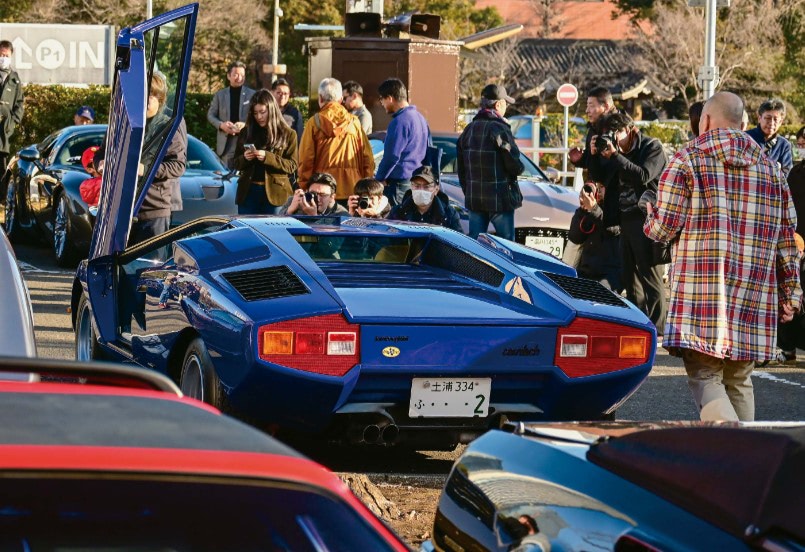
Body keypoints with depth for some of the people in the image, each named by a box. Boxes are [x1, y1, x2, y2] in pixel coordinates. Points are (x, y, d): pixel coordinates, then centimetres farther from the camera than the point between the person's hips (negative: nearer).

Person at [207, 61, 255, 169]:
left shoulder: (252, 94, 5)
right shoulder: (220, 95, 12)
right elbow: (210, 115, 14)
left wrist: (246, 125, -14)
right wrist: (221, 125, -6)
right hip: (226, 143, 2)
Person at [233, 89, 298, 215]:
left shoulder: (287, 134, 1)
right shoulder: (246, 132, 10)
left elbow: (293, 166, -4)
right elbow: (236, 163, 14)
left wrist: (268, 157, -18)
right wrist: (244, 158, -9)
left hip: (274, 193, -3)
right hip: (248, 192, 3)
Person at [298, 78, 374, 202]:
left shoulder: (314, 123, -1)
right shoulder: (354, 122, 5)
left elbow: (305, 160, -3)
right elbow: (367, 159, 5)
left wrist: (304, 188, 5)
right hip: (352, 190, 2)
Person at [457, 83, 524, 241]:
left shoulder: (469, 129, 8)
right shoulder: (500, 129, -15)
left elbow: (460, 167, 14)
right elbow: (514, 164, -15)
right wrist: (519, 168, 8)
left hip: (474, 198, 7)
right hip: (500, 199, -7)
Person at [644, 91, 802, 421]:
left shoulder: (688, 160, -2)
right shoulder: (770, 168, 13)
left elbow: (664, 227, -4)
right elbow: (786, 238, 12)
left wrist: (649, 216, 19)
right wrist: (790, 293, 17)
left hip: (702, 294, -5)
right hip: (754, 297, 5)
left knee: (705, 378, -6)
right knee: (738, 381, 16)